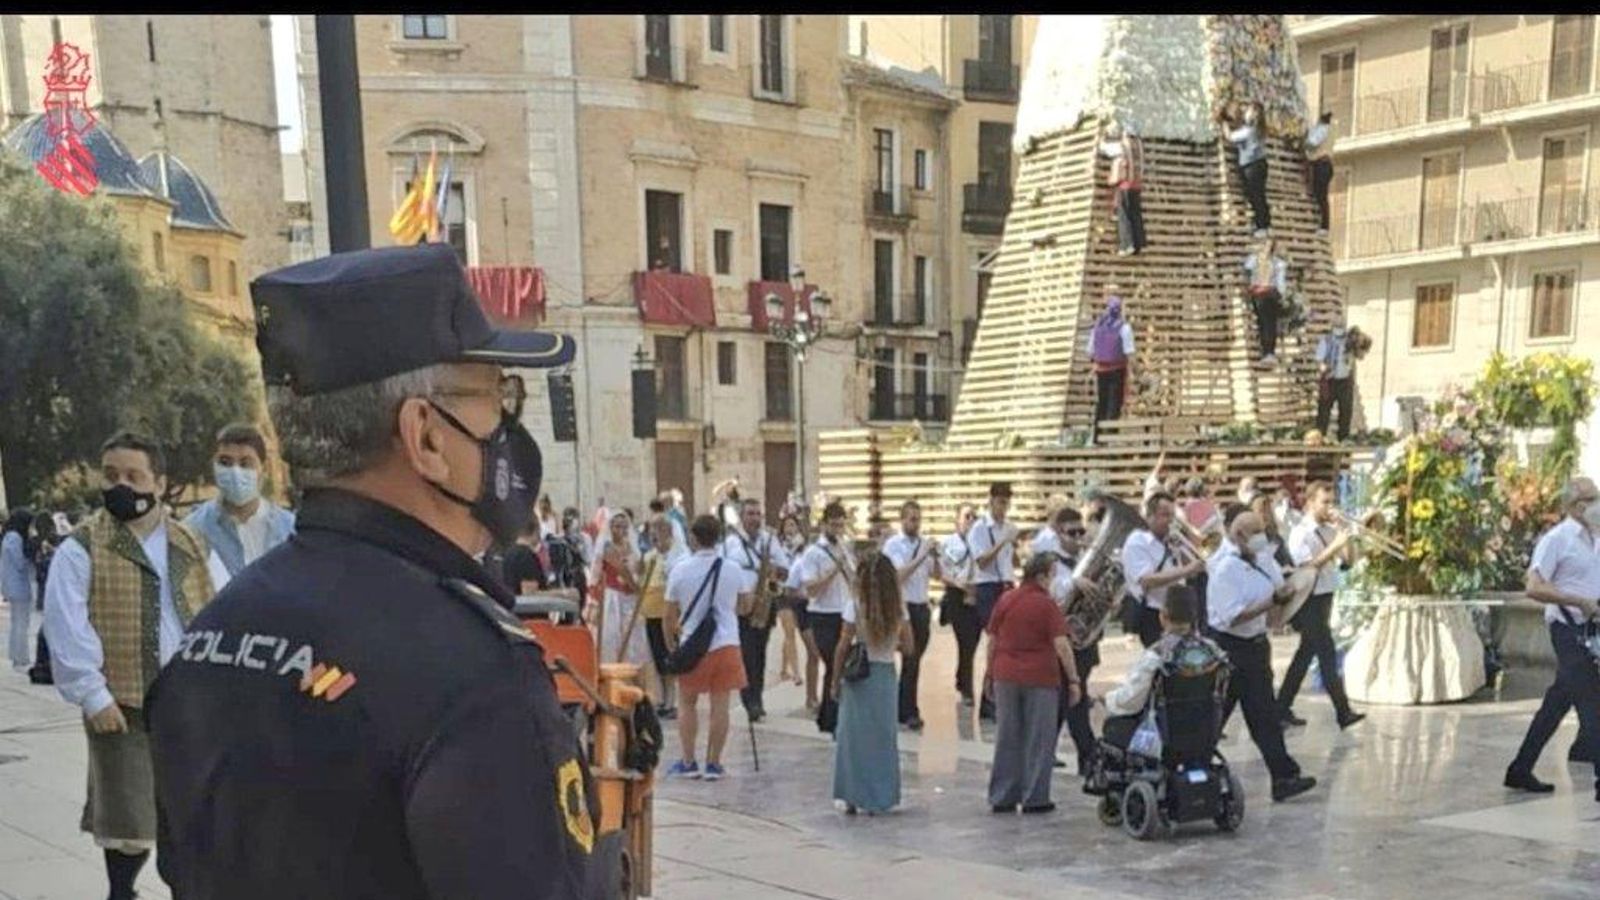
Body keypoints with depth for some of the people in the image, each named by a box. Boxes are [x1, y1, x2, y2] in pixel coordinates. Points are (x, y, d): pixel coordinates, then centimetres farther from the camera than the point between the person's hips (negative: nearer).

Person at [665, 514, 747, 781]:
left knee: (688, 703, 15)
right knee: (720, 706, 4)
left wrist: (670, 644, 14)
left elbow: (670, 615, -1)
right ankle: (713, 764, 8)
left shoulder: (680, 570, -6)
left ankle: (688, 762, 15)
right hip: (726, 643, 1)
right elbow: (744, 607, 12)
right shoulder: (732, 569, -1)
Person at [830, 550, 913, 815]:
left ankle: (854, 797, 10)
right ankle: (880, 797, 17)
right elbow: (907, 649, 0)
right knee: (884, 736, 12)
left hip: (858, 676, -3)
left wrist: (835, 681, -2)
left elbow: (843, 647, -10)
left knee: (854, 736, 8)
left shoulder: (855, 606, -11)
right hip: (886, 675, 3)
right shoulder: (898, 609, -2)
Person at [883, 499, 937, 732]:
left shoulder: (924, 543, 7)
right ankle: (910, 712, 6)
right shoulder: (893, 545, -8)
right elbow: (899, 575, -19)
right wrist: (921, 557, -25)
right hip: (904, 607, -5)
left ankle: (903, 707, 25)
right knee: (910, 659, -3)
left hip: (923, 606, 5)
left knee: (914, 659, 12)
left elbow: (936, 574, 5)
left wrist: (935, 556, -13)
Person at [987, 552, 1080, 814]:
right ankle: (1034, 799, 7)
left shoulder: (1005, 600, 7)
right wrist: (1074, 680, -11)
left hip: (1006, 677, 5)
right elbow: (1061, 646, -15)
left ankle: (1002, 797, 14)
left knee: (1007, 738, 11)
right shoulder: (1047, 604, -10)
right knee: (1039, 740, 4)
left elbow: (992, 640, 11)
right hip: (1040, 679, -5)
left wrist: (992, 673, 20)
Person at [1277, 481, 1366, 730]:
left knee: (1306, 654, 13)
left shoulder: (1329, 530, 10)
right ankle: (1343, 712, -5)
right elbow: (1308, 568, -21)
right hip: (1311, 601, -8)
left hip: (1325, 600, 8)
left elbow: (1349, 561, 7)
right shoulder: (1301, 533, -12)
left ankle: (1283, 708, 21)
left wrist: (1345, 533, -4)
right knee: (1328, 656, -8)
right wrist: (1334, 546, -24)